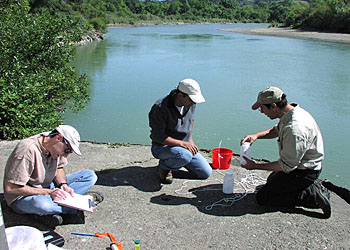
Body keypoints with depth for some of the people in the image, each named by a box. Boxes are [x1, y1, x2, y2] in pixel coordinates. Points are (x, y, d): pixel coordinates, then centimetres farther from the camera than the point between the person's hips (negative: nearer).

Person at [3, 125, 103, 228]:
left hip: (49, 187, 8)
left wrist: (63, 184, -11)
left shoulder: (55, 147, -5)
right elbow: (11, 188, -26)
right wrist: (49, 192, -28)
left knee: (90, 175, -3)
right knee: (41, 204, -44)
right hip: (23, 197, -7)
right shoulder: (28, 150, -27)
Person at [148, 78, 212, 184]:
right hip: (162, 147, -7)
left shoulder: (190, 104, -2)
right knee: (185, 155, -38)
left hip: (185, 146, 7)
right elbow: (157, 136, -25)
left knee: (206, 173, 0)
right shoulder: (160, 107, -25)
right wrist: (182, 143, -30)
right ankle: (164, 166, -6)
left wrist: (190, 140, 14)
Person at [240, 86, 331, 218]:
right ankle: (313, 185, 15)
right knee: (271, 180, 29)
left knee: (263, 197, -6)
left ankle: (312, 195, -6)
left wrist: (256, 166, -17)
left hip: (303, 172, -9)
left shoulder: (295, 129, -35)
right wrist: (256, 135, -2)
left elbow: (287, 166, -27)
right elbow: (276, 130, 17)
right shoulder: (292, 111, -5)